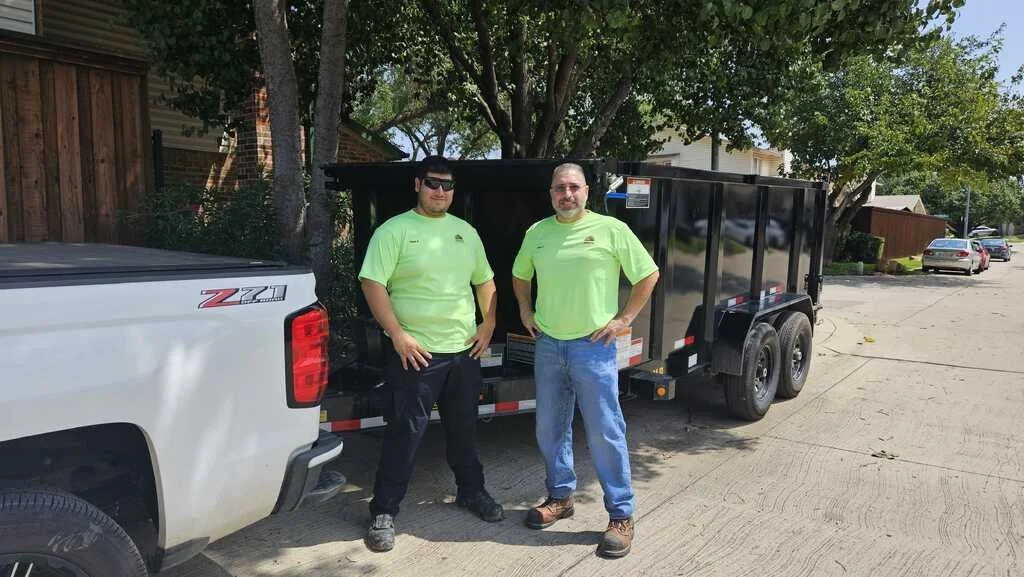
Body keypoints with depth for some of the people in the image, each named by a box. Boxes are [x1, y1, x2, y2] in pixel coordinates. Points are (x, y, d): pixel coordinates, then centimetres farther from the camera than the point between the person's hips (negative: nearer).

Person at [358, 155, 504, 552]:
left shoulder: (466, 232, 12)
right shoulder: (394, 230, -6)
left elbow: (484, 281, 19)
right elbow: (372, 284, -12)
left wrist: (488, 325, 7)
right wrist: (397, 335, -18)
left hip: (464, 351, 6)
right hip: (416, 352, -5)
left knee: (464, 428, 18)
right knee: (405, 433, -1)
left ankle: (471, 491, 37)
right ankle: (384, 512, 12)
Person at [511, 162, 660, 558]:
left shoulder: (611, 229, -5)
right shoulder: (536, 233, 6)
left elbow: (648, 275, 0)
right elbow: (520, 276, 23)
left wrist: (624, 319, -4)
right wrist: (526, 312, 12)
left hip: (592, 347, -4)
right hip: (547, 346, 5)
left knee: (605, 433, 0)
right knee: (550, 429, 13)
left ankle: (621, 516, 13)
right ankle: (560, 497, 32)